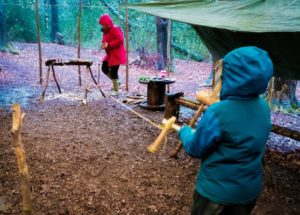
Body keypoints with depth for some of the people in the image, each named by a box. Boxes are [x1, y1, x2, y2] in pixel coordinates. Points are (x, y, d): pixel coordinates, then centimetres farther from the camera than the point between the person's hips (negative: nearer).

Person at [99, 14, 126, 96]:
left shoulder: (115, 29, -16)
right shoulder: (106, 31, 13)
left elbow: (120, 40, -25)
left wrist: (108, 45, -26)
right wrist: (103, 44, -3)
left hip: (116, 54, -10)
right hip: (110, 54, 10)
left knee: (113, 71, -7)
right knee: (104, 68, 10)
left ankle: (115, 90, 5)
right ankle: (116, 82, 26)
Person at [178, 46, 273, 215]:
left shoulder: (218, 113, -29)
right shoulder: (263, 107, -9)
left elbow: (195, 149, -16)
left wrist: (185, 132, 3)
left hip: (217, 189, -5)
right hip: (250, 188, 6)